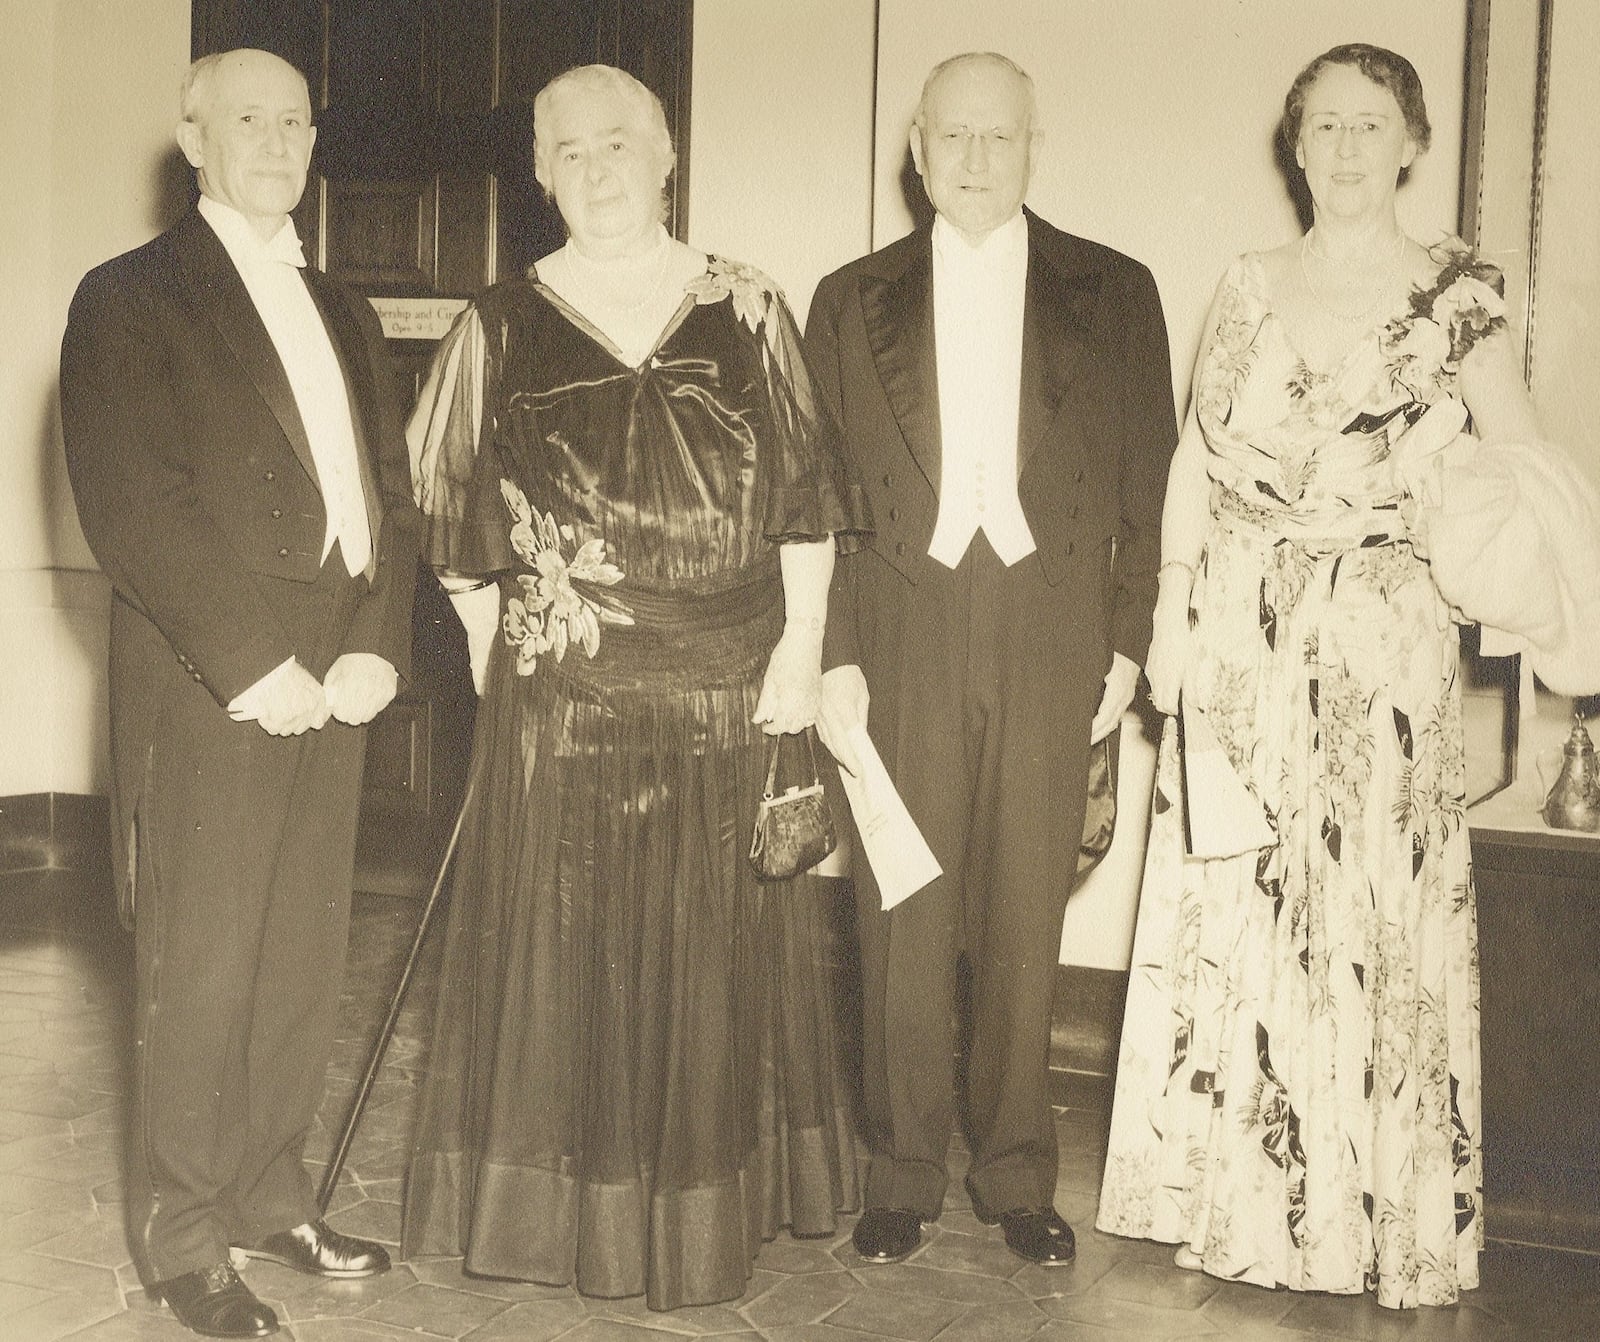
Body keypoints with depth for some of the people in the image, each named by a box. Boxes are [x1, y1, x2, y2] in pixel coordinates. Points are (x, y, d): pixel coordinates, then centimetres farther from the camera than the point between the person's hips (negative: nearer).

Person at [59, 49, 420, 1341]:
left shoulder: (343, 312, 20)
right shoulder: (131, 299, -1)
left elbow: (392, 496, 13)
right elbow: (131, 506, -11)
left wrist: (376, 646, -3)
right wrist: (254, 667, -15)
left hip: (333, 687, 6)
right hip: (207, 696, -6)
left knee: (306, 966, 11)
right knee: (201, 976, 2)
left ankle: (272, 1196, 26)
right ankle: (184, 1238, 16)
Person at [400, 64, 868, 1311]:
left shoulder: (747, 309, 4)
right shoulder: (503, 326, 4)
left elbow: (807, 491, 2)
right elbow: (454, 508, 8)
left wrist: (801, 643, -6)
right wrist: (501, 647, 2)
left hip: (732, 687, 1)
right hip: (564, 693, 0)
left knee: (718, 942, 8)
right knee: (566, 942, 6)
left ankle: (713, 1191, 25)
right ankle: (570, 1199, 21)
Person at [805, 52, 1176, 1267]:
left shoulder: (1114, 292, 8)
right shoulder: (853, 299, 10)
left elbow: (1146, 479, 7)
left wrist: (1127, 642, -1)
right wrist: (833, 656, -2)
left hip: (1052, 643, 0)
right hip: (902, 636, 0)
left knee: (1028, 924, 5)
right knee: (903, 921, 4)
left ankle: (1017, 1175, 20)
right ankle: (905, 1174, 18)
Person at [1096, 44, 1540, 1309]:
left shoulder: (1453, 289, 2)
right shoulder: (1249, 287, 9)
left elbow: (1527, 456, -3)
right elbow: (1196, 457, 7)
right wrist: (1174, 614, 0)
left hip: (1383, 639, -2)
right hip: (1242, 637, 3)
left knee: (1374, 906, 2)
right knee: (1225, 907, 6)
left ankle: (1370, 1205, 18)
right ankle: (1231, 1190, 21)